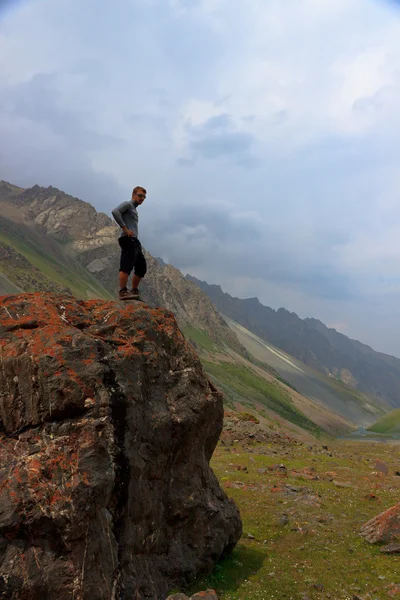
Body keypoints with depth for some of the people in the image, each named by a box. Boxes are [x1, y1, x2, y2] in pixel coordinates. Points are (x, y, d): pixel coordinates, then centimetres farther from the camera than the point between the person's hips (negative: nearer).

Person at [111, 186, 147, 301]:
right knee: (127, 265, -18)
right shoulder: (127, 204, 3)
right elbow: (115, 212, -16)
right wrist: (124, 228, -17)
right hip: (128, 239, -10)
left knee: (142, 267, 9)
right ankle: (123, 292, -24)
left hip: (134, 241, 10)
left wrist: (137, 242, 15)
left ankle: (134, 291, 13)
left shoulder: (134, 210, 30)